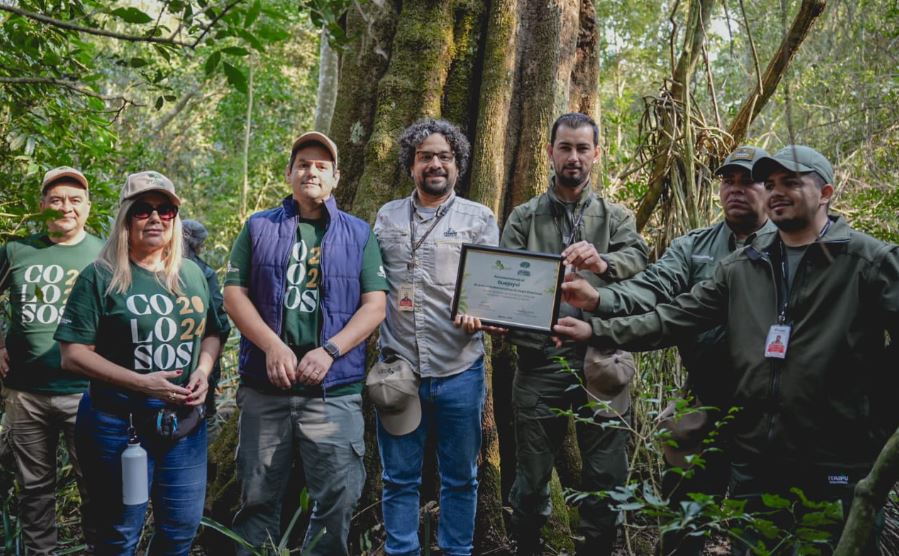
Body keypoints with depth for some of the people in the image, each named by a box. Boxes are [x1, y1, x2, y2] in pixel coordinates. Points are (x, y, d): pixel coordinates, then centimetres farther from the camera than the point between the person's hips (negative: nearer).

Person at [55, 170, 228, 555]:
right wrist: (141, 383, -20)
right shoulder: (100, 276, -8)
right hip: (119, 423, -4)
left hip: (185, 422, 4)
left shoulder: (192, 274, 6)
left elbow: (211, 333, 15)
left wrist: (203, 370, -7)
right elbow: (73, 355, -11)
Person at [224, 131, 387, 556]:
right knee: (259, 496, 9)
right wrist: (272, 346, -11)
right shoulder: (259, 227, 12)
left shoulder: (358, 234, 11)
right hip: (265, 385, 1)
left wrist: (329, 351, -11)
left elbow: (375, 304, 3)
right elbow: (234, 294, 4)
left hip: (335, 388, 0)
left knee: (339, 495, -3)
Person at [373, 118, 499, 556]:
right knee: (399, 478, 10)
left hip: (459, 371, -1)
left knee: (460, 478, 11)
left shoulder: (479, 219, 4)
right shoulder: (386, 217, 11)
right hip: (398, 369, 2)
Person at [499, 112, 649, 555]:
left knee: (606, 477, 6)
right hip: (540, 362, 0)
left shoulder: (616, 217, 10)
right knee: (532, 475, 10)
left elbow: (638, 261, -9)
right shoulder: (523, 218, 10)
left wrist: (602, 263, -31)